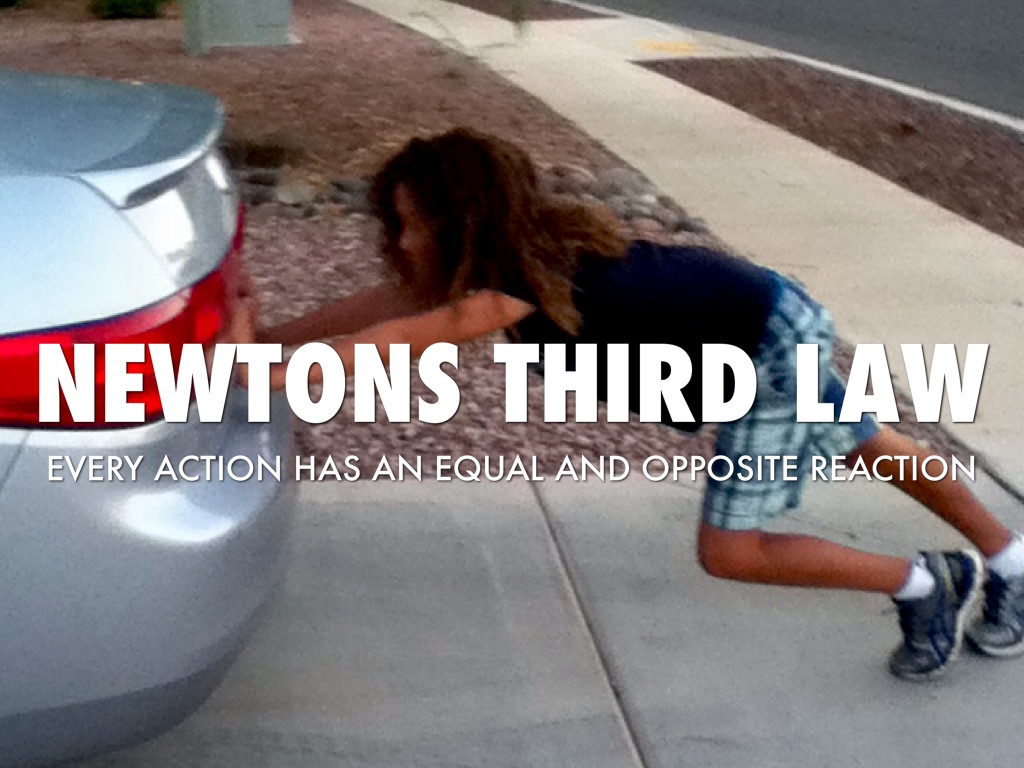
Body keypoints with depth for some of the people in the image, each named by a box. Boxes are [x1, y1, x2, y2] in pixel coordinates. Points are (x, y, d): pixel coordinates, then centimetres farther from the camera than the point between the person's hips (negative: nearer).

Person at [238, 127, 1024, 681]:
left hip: (772, 344, -9)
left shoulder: (530, 275, -30)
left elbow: (413, 335, -41)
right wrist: (274, 334, -7)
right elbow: (391, 299, -4)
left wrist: (271, 372, -41)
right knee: (861, 444, 24)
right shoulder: (517, 254, -7)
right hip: (760, 321, 9)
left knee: (729, 550, -7)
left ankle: (927, 583, 12)